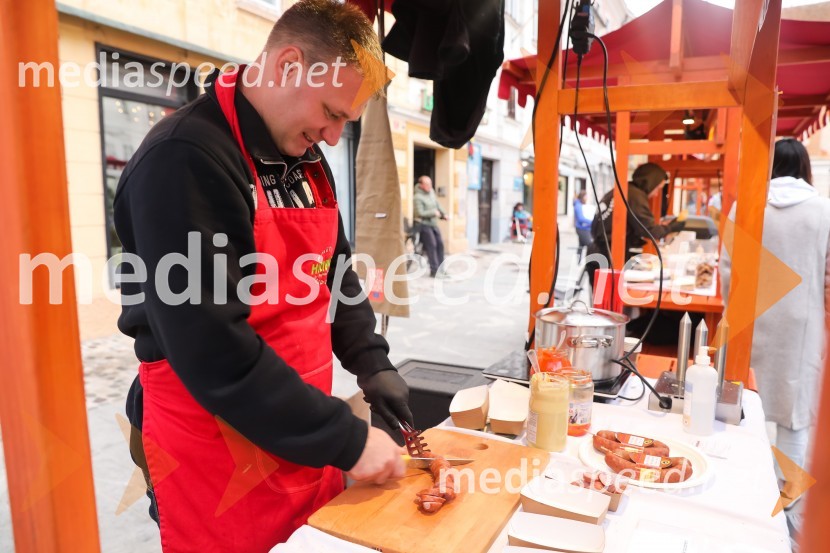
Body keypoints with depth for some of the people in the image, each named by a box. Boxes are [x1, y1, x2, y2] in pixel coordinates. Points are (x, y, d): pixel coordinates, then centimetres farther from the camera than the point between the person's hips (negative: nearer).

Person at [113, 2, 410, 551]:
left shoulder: (306, 159, 5)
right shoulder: (184, 160, -21)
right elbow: (214, 352, -25)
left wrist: (372, 363, 0)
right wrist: (346, 440, -21)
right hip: (220, 454, -7)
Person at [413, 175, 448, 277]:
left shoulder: (431, 191, 9)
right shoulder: (418, 197, -15)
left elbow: (437, 204, 20)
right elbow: (420, 213, -21)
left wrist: (443, 214, 9)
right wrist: (434, 213, -19)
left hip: (433, 223, 8)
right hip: (424, 224, -8)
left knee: (440, 244, 5)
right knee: (431, 245, -12)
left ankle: (440, 268, 13)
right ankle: (434, 270, -7)